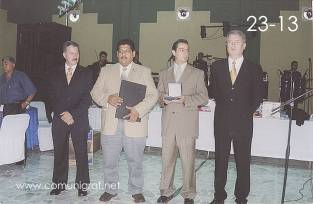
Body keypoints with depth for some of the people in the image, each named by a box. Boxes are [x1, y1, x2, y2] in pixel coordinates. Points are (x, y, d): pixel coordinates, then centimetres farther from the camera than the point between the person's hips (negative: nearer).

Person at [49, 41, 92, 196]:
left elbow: (87, 98, -4)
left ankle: (82, 184, 15)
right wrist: (62, 114, -9)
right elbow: (53, 97, 5)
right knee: (59, 152, 9)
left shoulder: (86, 73, 3)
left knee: (81, 153, 3)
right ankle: (59, 183, 22)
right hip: (59, 119, 2)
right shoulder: (56, 74, 10)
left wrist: (72, 114, -12)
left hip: (79, 120, -2)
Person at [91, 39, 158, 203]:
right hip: (111, 124, 2)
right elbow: (95, 92, 7)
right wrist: (107, 98, -15)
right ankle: (110, 189, 30)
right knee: (110, 160, 11)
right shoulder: (106, 71, 12)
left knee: (135, 160, 9)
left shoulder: (144, 72, 6)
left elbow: (152, 95, -2)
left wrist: (138, 110, -18)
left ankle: (136, 190, 27)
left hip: (134, 123, -1)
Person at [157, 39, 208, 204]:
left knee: (188, 161, 1)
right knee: (167, 160, 7)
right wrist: (163, 99, -7)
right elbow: (158, 94, 16)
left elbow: (204, 97, 2)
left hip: (187, 124, -2)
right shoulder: (164, 74, 17)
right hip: (168, 124, 3)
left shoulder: (197, 74, 8)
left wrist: (186, 99, -13)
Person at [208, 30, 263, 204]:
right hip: (222, 122, 1)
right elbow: (213, 92, 11)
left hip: (243, 123, -1)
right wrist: (224, 102, 1)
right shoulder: (217, 66, 7)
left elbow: (258, 97, 5)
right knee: (220, 160, 11)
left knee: (243, 162, 7)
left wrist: (248, 112, -1)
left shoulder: (254, 69, 3)